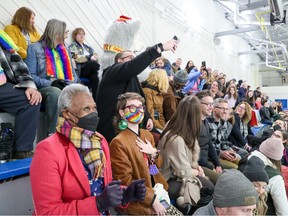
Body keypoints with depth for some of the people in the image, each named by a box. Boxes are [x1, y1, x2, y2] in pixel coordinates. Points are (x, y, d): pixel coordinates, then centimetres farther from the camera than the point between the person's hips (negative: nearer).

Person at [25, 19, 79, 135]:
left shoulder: (65, 50, 24)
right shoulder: (34, 48, 7)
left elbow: (73, 74, 20)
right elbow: (30, 75, -4)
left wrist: (69, 84, -3)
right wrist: (51, 83, -18)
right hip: (44, 88, -4)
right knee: (55, 92, -38)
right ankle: (53, 134, -29)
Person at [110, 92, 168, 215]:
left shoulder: (147, 134, 7)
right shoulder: (118, 142, -15)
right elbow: (125, 181, -15)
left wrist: (154, 153, -6)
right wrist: (153, 200, -16)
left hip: (158, 193, 7)